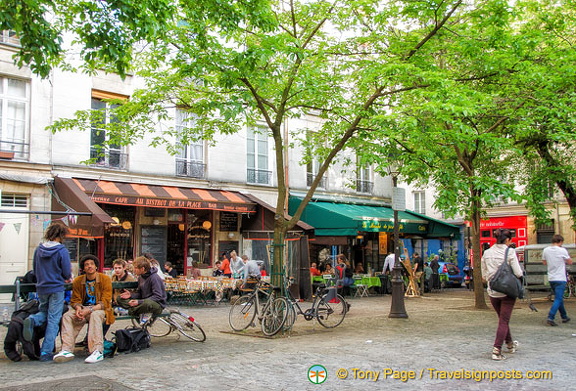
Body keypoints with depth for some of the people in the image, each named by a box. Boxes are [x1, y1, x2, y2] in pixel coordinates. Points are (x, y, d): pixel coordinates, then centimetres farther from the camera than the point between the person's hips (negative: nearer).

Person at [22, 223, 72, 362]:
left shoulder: (39, 250, 3)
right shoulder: (62, 250, -12)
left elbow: (35, 271, 12)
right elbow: (67, 273, -10)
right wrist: (67, 278, 13)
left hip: (41, 289, 5)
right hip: (56, 289, -5)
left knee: (44, 312, 25)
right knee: (53, 320, 2)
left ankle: (32, 320, -10)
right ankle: (46, 352, 2)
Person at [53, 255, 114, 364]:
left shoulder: (105, 279, -4)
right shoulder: (78, 281, 9)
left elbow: (105, 302, -10)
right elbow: (75, 300, 9)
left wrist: (89, 310, -22)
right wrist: (78, 308, -15)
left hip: (99, 309, -4)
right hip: (83, 309, 4)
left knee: (95, 315, -37)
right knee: (67, 316, -23)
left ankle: (97, 352, -41)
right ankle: (67, 350, -28)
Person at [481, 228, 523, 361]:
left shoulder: (487, 253, 3)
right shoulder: (510, 252, -10)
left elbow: (484, 276, 7)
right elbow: (518, 273, -12)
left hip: (492, 291, 5)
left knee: (503, 319, 21)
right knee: (504, 321, 0)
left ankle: (510, 344, 38)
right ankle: (497, 350, -8)